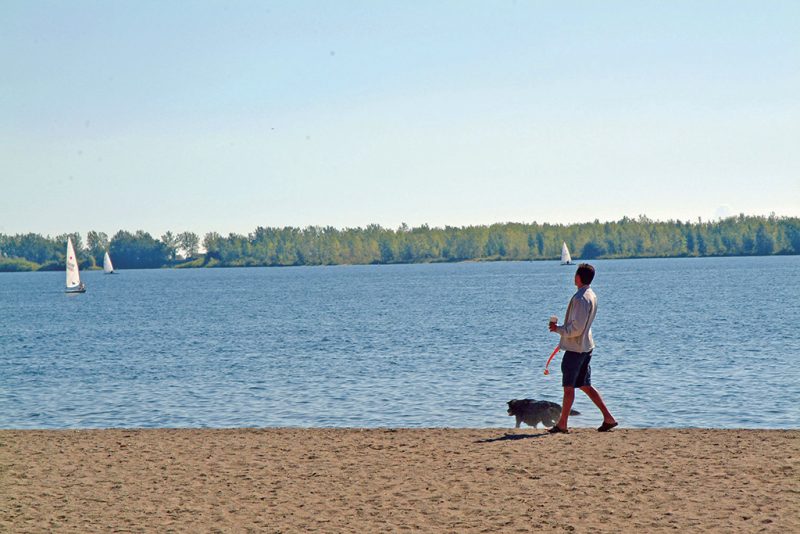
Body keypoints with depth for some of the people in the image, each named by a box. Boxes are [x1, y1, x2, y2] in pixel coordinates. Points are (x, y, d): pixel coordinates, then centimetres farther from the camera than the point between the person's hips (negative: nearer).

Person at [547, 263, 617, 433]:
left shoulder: (580, 299, -20)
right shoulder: (592, 296, 11)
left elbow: (576, 329, -23)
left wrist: (558, 329, -11)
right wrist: (562, 328, 19)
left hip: (575, 348, -9)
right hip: (586, 346, 9)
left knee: (569, 387, 0)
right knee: (585, 385, 14)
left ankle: (562, 424, 7)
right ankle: (608, 418, 9)